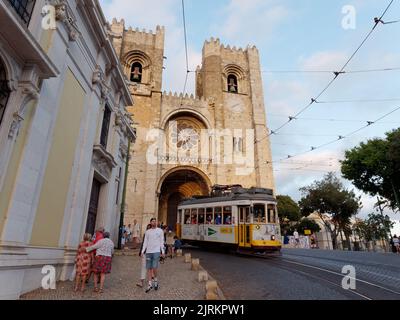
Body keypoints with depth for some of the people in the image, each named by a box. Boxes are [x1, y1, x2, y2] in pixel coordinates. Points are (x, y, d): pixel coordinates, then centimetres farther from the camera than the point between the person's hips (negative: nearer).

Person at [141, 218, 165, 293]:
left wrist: (163, 251, -2)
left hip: (156, 251, -3)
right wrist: (142, 251, 2)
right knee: (149, 268, 5)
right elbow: (145, 242, 11)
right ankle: (150, 284, 16)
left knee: (154, 268, -10)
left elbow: (162, 242, 4)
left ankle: (155, 280, 17)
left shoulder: (160, 231, 4)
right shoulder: (147, 232, 11)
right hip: (148, 252, 3)